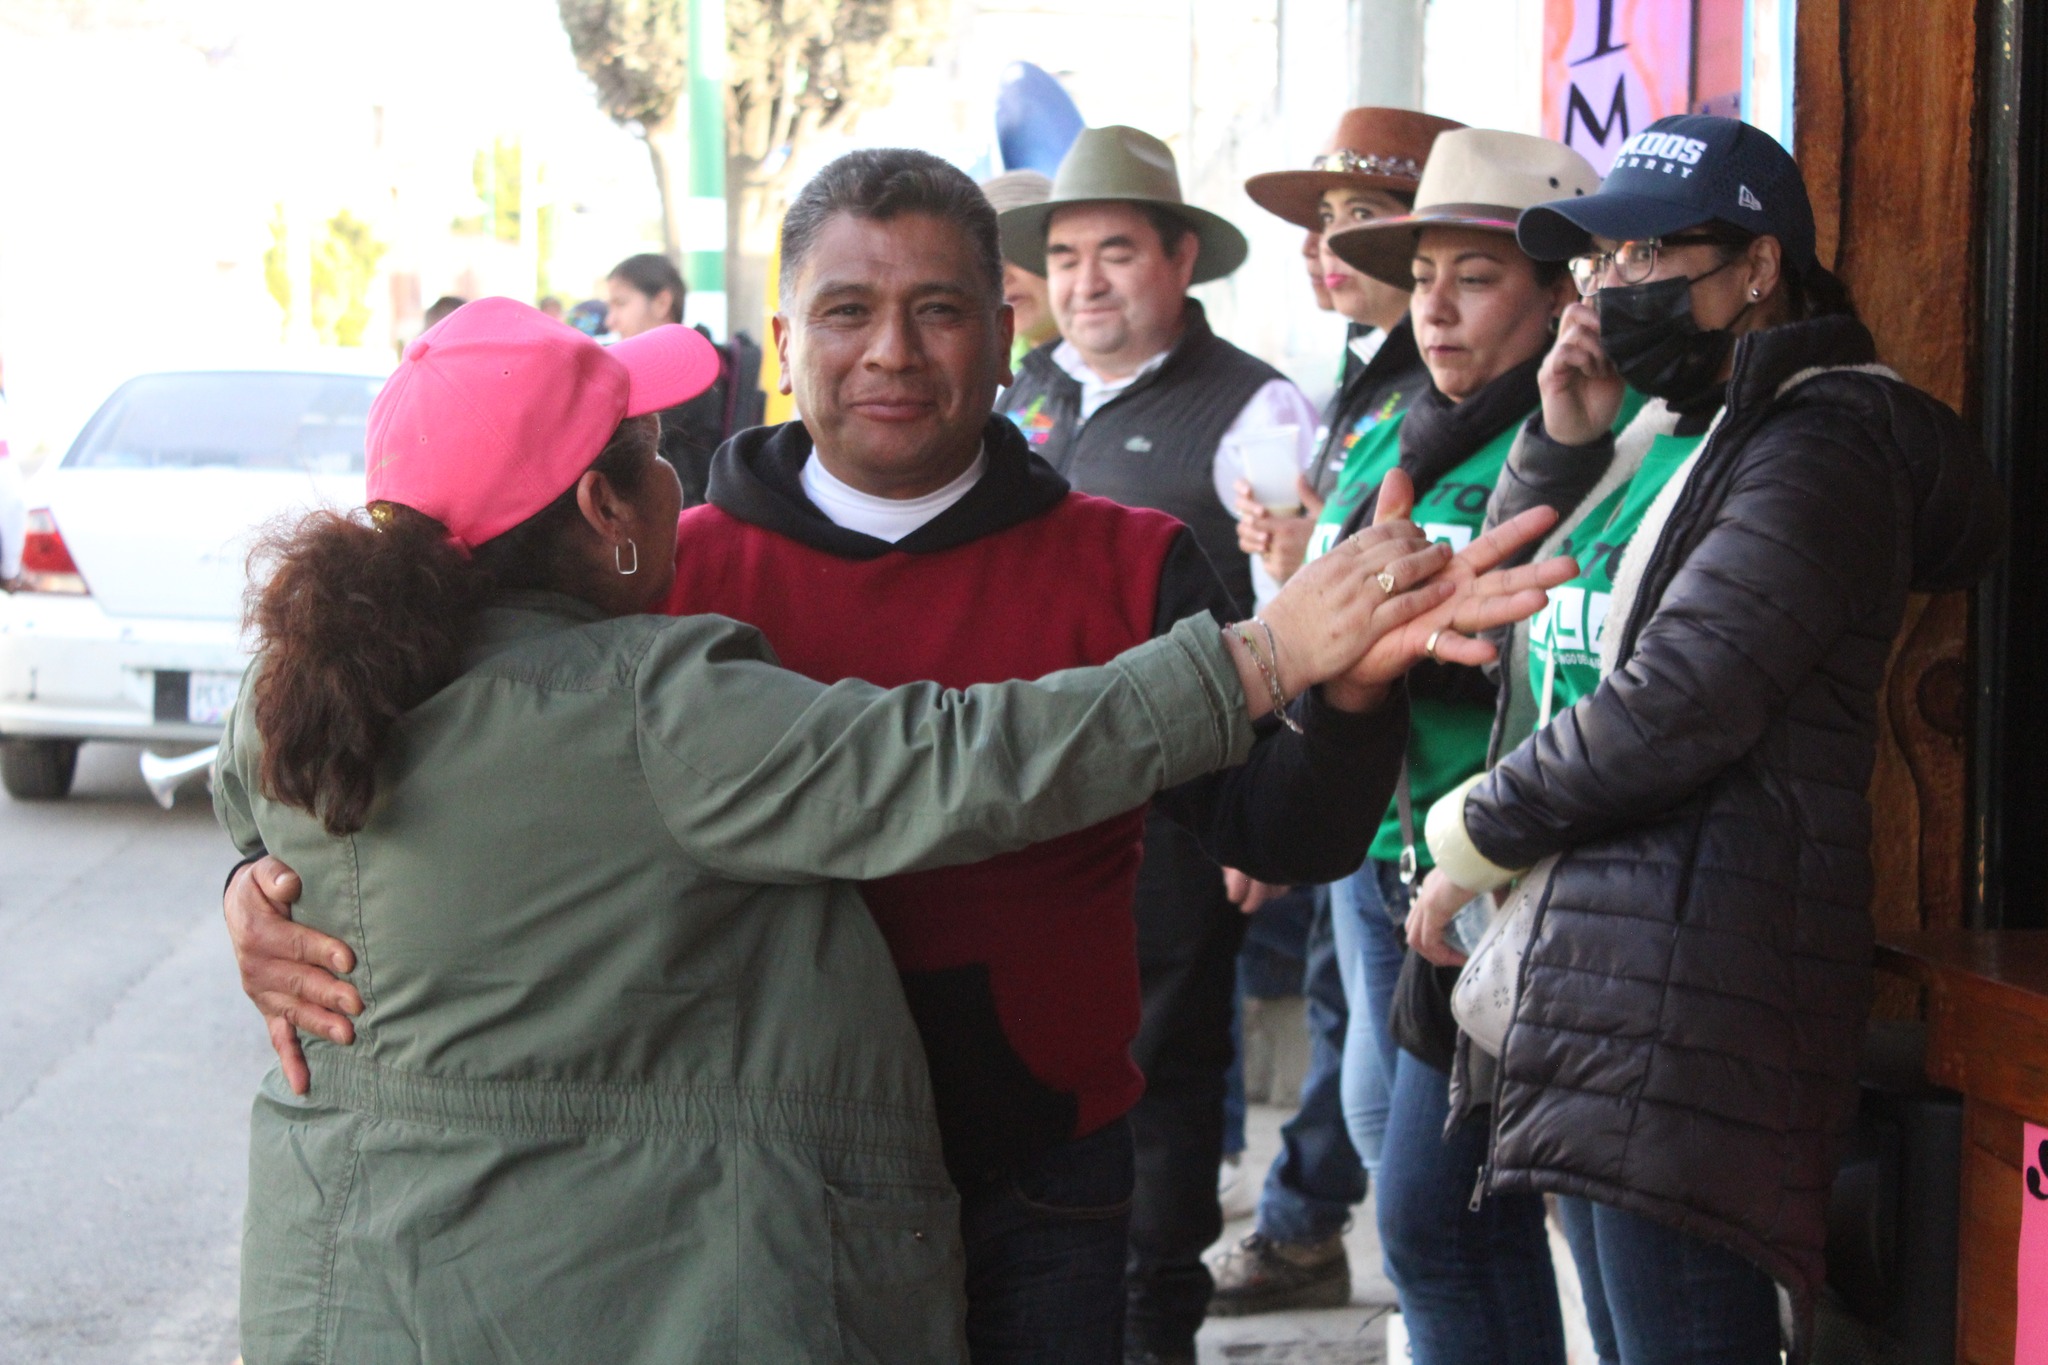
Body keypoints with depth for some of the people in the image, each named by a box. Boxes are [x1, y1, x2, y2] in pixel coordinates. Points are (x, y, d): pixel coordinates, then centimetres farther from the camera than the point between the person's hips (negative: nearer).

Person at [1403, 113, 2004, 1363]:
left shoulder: (1820, 449, -10)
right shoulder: (1661, 436, 19)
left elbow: (1678, 703, -19)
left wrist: (1470, 837, -8)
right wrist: (1562, 444, 6)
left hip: (1694, 970, -9)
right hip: (1585, 961, 9)